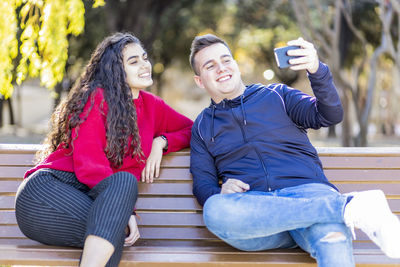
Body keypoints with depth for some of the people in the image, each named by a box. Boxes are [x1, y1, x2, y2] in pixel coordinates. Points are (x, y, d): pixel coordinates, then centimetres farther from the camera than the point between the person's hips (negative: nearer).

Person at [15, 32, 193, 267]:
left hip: (88, 198, 5)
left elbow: (190, 129, 26)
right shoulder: (96, 97, -3)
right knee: (125, 181, -33)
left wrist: (161, 141, 3)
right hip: (48, 186, -5)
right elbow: (88, 163, -12)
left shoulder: (150, 105, 16)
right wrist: (125, 210, -20)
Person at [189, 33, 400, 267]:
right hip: (253, 207, 4)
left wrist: (317, 70, -12)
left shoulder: (276, 95, 21)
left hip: (306, 190, -4)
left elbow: (331, 116, 7)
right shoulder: (203, 127, 25)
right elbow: (203, 184, 18)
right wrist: (220, 193, -7)